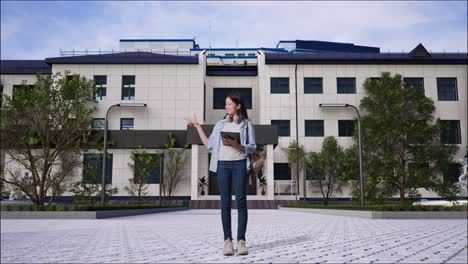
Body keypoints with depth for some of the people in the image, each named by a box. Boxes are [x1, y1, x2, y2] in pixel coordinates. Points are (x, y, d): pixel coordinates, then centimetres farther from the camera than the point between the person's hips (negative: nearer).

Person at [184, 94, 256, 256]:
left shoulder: (246, 124, 7)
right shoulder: (220, 124, 15)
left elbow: (252, 147, 2)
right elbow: (209, 145, 13)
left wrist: (236, 145, -15)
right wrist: (197, 126, 14)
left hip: (239, 164, -2)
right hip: (223, 164, 3)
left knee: (241, 202, -3)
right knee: (225, 203, 1)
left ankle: (241, 241, 0)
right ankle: (227, 240, 4)